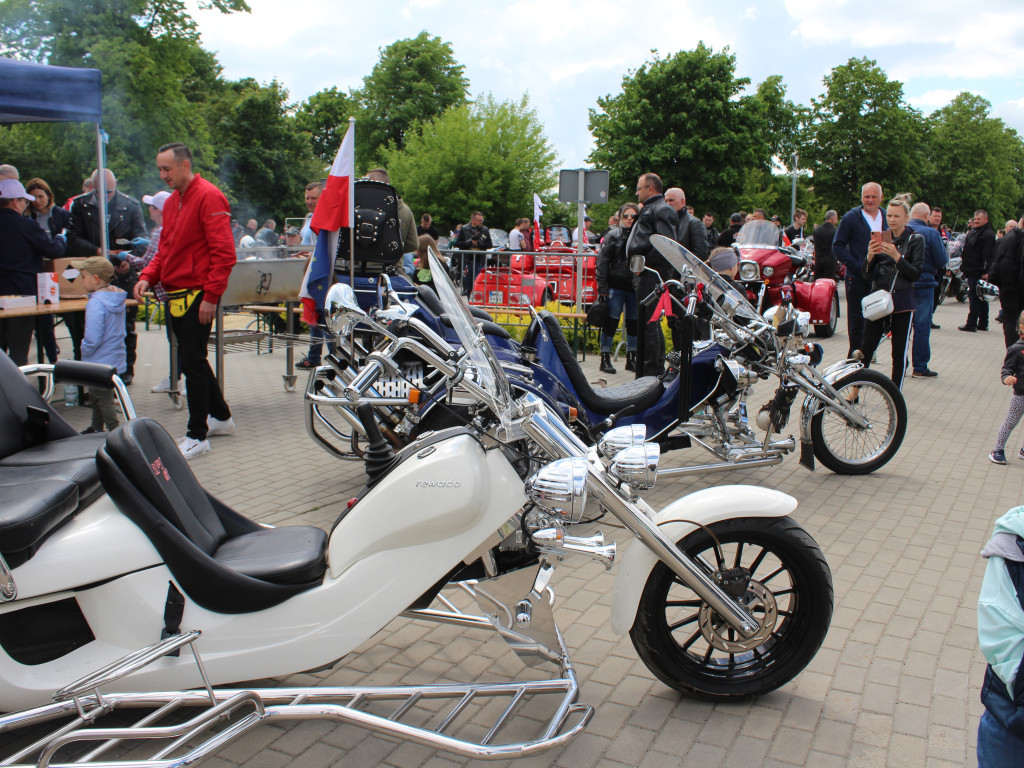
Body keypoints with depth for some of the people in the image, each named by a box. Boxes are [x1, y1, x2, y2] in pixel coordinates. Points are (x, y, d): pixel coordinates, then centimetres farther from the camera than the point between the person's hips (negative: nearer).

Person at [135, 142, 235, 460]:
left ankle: (197, 436, 1)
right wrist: (148, 276, 5)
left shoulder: (209, 197, -11)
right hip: (175, 295, 9)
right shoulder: (172, 202, 17)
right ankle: (220, 416, 31)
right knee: (193, 360, 16)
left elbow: (223, 252, -17)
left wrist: (211, 296, -21)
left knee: (192, 362, -7)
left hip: (197, 295, -9)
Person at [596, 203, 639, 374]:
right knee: (611, 321, -1)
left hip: (636, 286, 3)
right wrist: (602, 287, -8)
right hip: (616, 286, -3)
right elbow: (602, 262, -2)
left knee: (634, 322, 10)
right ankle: (605, 358, 7)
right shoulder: (613, 236, 0)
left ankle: (631, 358, 21)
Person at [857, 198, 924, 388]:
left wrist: (896, 256, -20)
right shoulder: (880, 238, 10)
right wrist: (870, 256, -16)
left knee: (899, 353, 2)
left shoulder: (915, 240, 3)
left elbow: (916, 274, -7)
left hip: (902, 302, -2)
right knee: (866, 349, 1)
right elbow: (866, 275, 4)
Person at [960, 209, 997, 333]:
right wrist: (964, 267, 21)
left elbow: (988, 255, -20)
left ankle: (971, 324, -7)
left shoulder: (988, 234, -12)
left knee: (974, 298, -8)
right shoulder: (973, 232, 18)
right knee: (981, 298, 13)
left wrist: (985, 271, -25)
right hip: (973, 271, 10)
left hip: (979, 272, -10)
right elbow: (967, 251, 25)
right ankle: (983, 324, 20)